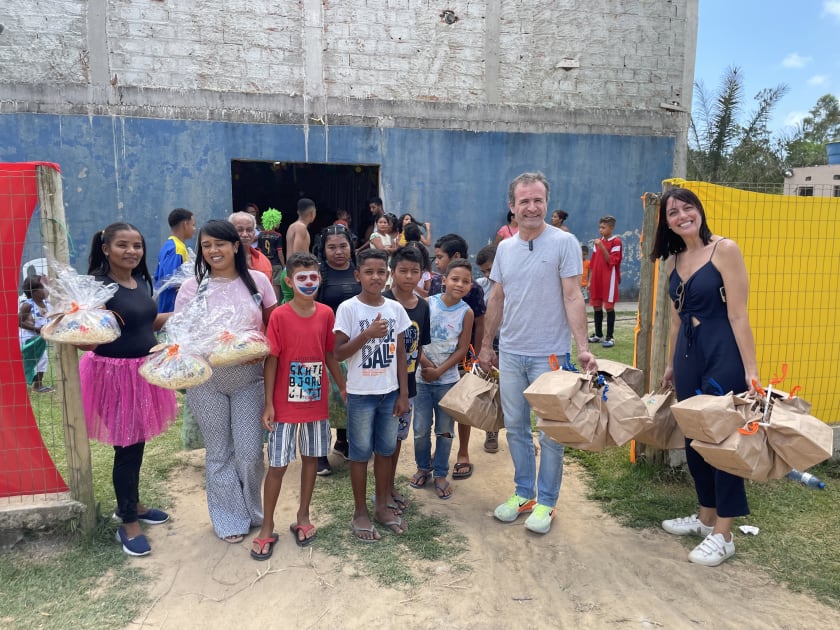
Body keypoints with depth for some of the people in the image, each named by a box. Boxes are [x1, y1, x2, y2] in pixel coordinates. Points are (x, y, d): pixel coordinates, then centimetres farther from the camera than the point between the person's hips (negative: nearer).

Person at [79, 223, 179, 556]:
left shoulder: (141, 281, 6)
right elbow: (86, 341, -19)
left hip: (145, 370, 7)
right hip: (115, 374, -7)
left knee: (137, 443, 19)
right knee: (127, 447, 1)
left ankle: (130, 505, 38)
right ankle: (128, 523, 18)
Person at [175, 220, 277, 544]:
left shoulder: (257, 280, 1)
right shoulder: (192, 287, -1)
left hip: (249, 377, 0)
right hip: (207, 380, 0)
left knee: (250, 451, 3)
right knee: (219, 453, 10)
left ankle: (252, 510, 29)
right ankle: (230, 519, 27)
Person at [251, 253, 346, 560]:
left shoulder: (326, 313, -2)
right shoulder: (279, 316, -12)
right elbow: (271, 360, -9)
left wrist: (344, 388, 7)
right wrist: (268, 404, -10)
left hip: (317, 402, 4)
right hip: (285, 404, -3)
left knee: (311, 458, 15)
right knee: (277, 465, 5)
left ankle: (303, 517, 33)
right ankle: (267, 528, 21)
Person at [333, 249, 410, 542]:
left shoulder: (395, 308, 2)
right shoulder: (348, 308, -9)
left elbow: (400, 353, 6)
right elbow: (338, 353, -11)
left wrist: (403, 393, 4)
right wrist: (367, 334, -23)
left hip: (390, 392, 4)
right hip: (361, 394, -4)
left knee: (385, 450, 14)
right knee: (361, 453, 8)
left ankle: (382, 506, 30)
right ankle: (360, 512, 22)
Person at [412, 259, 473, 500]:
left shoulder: (466, 312, -5)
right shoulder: (427, 303, -5)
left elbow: (462, 349, -6)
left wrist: (439, 371, -12)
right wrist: (425, 365, -15)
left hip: (447, 380, 0)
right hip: (423, 378, 0)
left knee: (444, 431, 10)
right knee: (421, 429, 7)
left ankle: (441, 474, 26)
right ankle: (423, 467, 30)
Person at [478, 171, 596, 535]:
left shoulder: (563, 243, -9)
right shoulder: (505, 248, 7)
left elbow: (572, 298, -12)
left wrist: (583, 347, -21)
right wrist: (486, 345, 15)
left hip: (549, 355, -5)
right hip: (510, 353, 5)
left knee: (550, 433, 5)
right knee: (515, 427, 14)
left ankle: (545, 502, 21)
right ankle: (523, 493, 30)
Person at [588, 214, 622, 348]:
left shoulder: (616, 242, -7)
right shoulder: (598, 241, 13)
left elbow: (612, 261, -15)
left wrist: (602, 247, -23)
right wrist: (590, 280, 11)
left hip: (609, 280, -7)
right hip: (597, 279, 7)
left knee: (609, 307, -2)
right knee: (596, 306, 10)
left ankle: (610, 337, 4)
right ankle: (598, 334, 22)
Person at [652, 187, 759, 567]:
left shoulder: (724, 250, -9)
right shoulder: (674, 260, 10)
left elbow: (738, 314, -14)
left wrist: (750, 370, -16)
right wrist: (671, 364, 20)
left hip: (723, 354, -7)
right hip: (688, 354, 7)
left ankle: (723, 535, 13)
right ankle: (706, 517, 31)